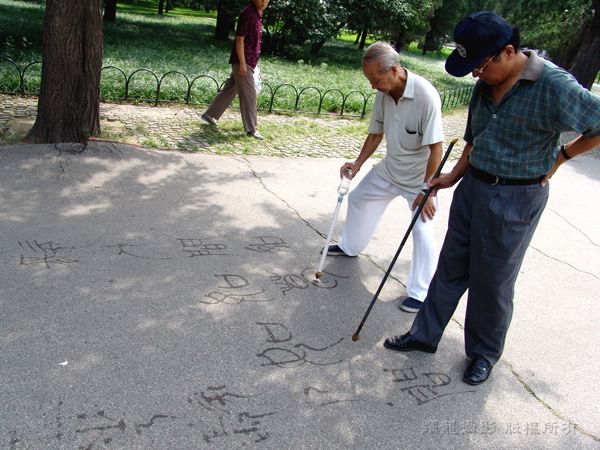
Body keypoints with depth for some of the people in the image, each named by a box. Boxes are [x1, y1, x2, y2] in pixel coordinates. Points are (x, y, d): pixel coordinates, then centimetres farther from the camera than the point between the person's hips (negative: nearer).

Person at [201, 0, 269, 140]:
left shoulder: (258, 14, 14)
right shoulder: (247, 13, -15)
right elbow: (240, 39, -18)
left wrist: (253, 62, 22)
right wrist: (242, 63, -21)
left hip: (249, 61, 9)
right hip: (243, 61, -9)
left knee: (229, 89, 15)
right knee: (249, 94, -6)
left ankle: (210, 115, 25)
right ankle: (251, 129, 0)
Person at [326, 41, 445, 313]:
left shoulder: (425, 96, -30)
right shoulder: (384, 93, -9)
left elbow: (436, 148, -27)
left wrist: (427, 190, -25)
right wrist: (358, 163, -3)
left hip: (420, 176, -7)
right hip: (390, 169, 7)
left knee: (422, 230, -14)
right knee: (359, 198, 19)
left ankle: (420, 293, 1)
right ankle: (350, 247, 44)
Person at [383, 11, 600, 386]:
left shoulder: (554, 86, -21)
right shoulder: (488, 83, 2)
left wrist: (560, 157, -7)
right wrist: (455, 176, 11)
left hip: (515, 199, -6)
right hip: (473, 186, 7)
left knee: (492, 283, 7)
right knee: (451, 267, 15)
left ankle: (485, 353, 29)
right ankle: (425, 335, 31)